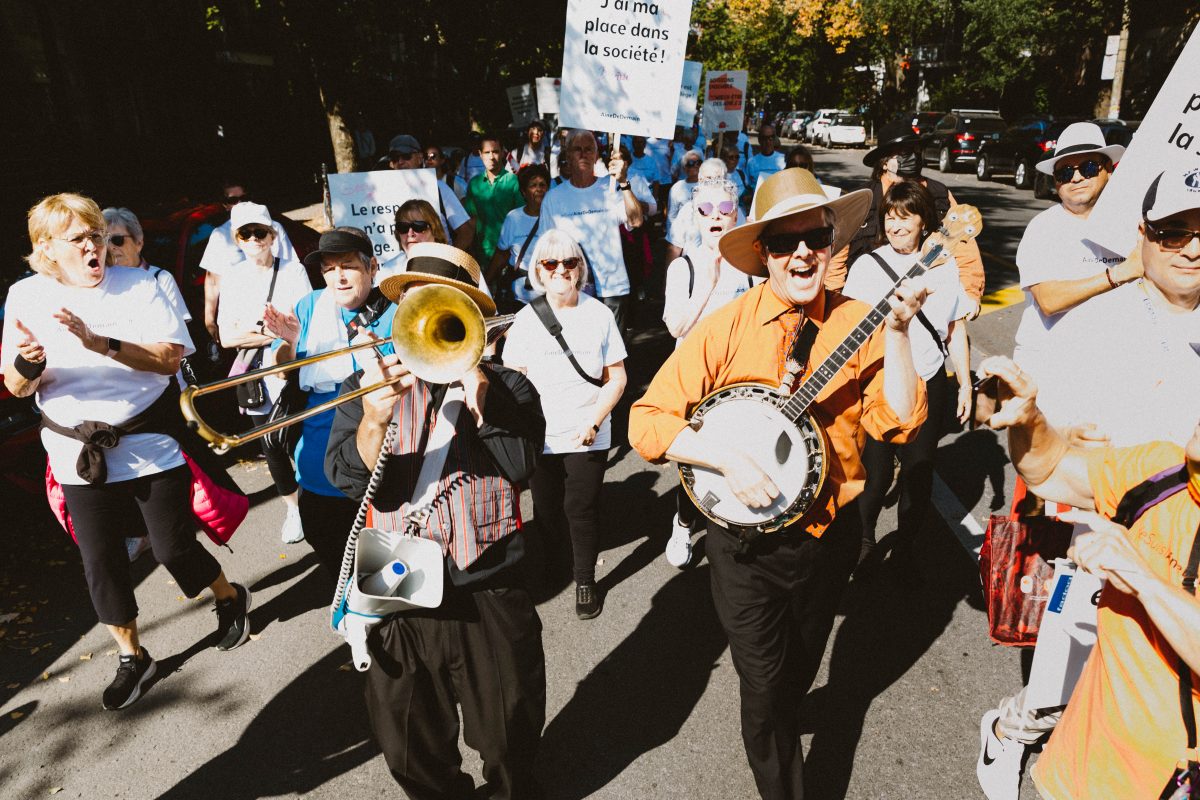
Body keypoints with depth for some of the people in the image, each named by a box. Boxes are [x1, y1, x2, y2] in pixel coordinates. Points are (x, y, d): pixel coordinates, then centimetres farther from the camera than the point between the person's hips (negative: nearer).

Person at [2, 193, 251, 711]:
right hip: (81, 456, 3)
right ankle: (133, 658, 29)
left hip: (151, 447, -3)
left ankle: (230, 599, 34)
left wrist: (100, 342, -27)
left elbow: (170, 358, -15)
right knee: (100, 561, 9)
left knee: (174, 549, 4)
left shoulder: (138, 285, -5)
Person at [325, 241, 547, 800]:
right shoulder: (367, 384, 3)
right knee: (412, 753, 19)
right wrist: (374, 419, -27)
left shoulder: (506, 387, 1)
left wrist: (479, 408, -21)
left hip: (490, 595, -1)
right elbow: (348, 479, -10)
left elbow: (518, 468, -12)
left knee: (509, 743, 17)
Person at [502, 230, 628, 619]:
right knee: (547, 512, 15)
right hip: (540, 437, 1)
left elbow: (616, 378, -3)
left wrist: (593, 422, -13)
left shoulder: (599, 314, -4)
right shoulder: (526, 318, -3)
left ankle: (585, 581, 25)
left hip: (588, 436, -1)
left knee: (582, 510, 5)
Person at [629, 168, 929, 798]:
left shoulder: (858, 323, -7)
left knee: (799, 671, 27)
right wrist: (728, 458, -28)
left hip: (827, 535, 3)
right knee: (765, 688, 6)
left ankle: (780, 718, 60)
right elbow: (647, 420, -16)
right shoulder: (724, 328, -14)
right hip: (745, 541, -2)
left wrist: (896, 331, -23)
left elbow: (897, 422, -15)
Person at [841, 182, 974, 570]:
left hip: (929, 384, 2)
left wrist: (965, 384, 9)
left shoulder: (945, 265, 4)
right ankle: (864, 539, 29)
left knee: (919, 470, 9)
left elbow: (956, 330, 10)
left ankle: (905, 545, 31)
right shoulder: (868, 265, -3)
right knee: (876, 471, 1)